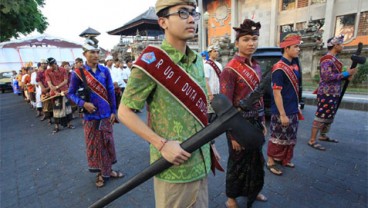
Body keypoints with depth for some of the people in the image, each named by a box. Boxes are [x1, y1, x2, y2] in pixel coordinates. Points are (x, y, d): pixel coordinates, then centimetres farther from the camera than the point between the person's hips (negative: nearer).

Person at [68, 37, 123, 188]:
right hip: (91, 115, -2)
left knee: (108, 142, 13)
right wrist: (83, 104, -17)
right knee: (94, 145, 9)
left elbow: (111, 92, 2)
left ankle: (109, 170, 32)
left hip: (106, 114, 2)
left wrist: (113, 111, 0)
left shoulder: (105, 70, -1)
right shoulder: (78, 73, -7)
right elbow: (71, 93, 0)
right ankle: (100, 173, 27)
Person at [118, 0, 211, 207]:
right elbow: (125, 112, -13)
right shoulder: (152, 63, -16)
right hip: (173, 166, -6)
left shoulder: (198, 60, 5)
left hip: (201, 163, 7)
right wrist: (162, 144, -21)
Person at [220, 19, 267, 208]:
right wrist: (233, 134, -17)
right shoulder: (230, 70, -17)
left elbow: (259, 97, 12)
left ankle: (253, 191, 48)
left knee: (256, 159, 23)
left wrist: (262, 122, 11)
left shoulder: (256, 67, 6)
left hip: (256, 122, 7)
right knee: (238, 162, 11)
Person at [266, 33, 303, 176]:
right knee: (278, 138, 4)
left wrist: (297, 107, 17)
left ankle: (284, 159, 37)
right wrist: (282, 114, -21)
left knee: (290, 138, 19)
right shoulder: (279, 68, -19)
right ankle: (270, 162, 20)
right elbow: (277, 93, -21)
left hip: (293, 111, 9)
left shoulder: (294, 66, 9)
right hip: (282, 112, -9)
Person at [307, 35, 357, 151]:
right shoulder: (327, 59, -15)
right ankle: (312, 140, -2)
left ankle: (323, 136, 31)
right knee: (321, 116, -8)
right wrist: (346, 73, -17)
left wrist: (346, 76, 5)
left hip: (333, 93, 10)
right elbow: (327, 77, -24)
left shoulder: (334, 59, 16)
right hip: (326, 93, -10)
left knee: (329, 116, 17)